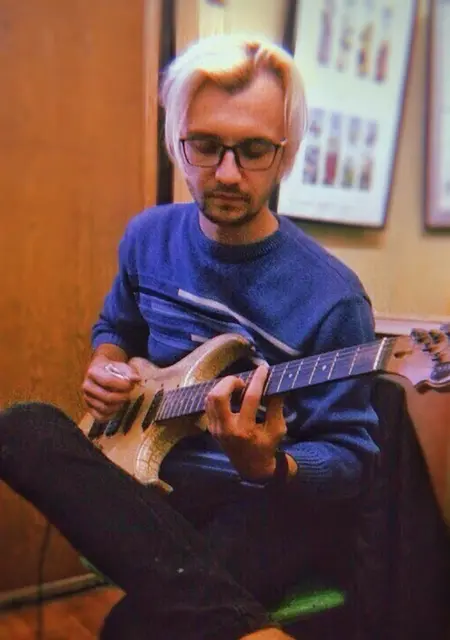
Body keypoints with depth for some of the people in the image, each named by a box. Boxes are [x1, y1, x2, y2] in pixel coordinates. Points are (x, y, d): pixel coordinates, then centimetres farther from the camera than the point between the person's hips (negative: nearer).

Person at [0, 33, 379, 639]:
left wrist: (267, 467, -30)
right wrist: (105, 364, -2)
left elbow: (349, 457, -9)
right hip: (150, 473, 9)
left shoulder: (330, 297, -15)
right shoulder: (149, 236, 2)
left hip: (276, 499, -8)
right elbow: (115, 325, 22)